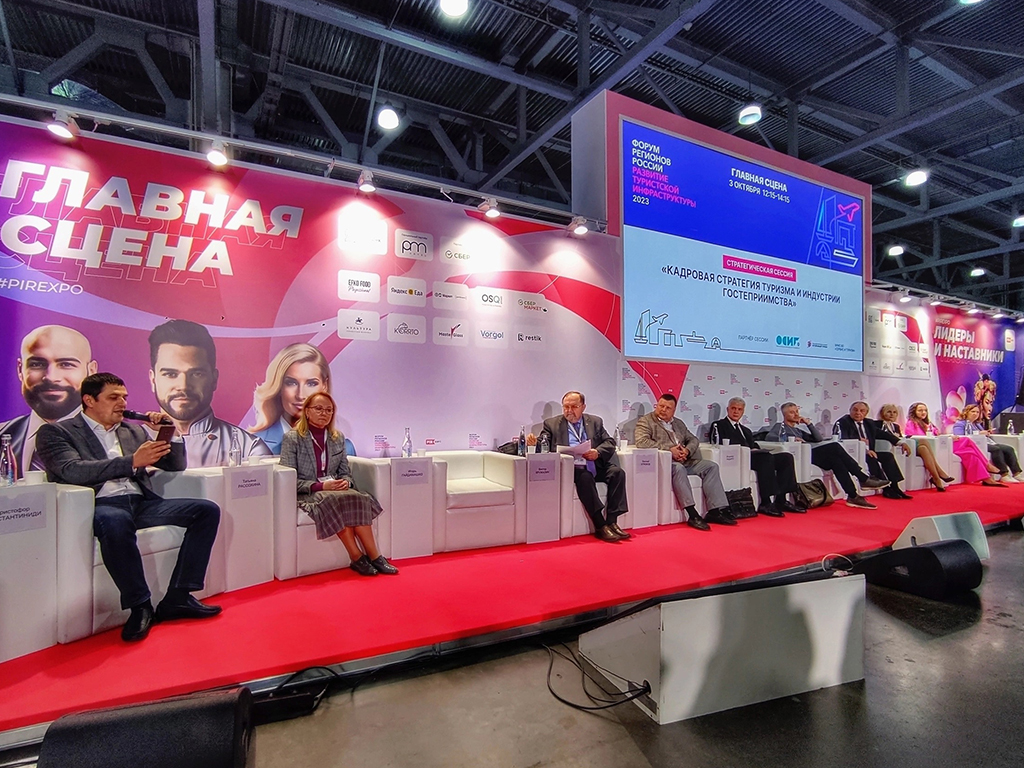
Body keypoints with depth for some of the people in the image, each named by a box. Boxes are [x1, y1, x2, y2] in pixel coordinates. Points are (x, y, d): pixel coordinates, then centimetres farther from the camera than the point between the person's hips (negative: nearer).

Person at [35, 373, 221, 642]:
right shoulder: (55, 432, 10)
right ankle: (140, 605, -20)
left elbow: (176, 466, 23)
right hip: (100, 506, -5)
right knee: (115, 521, -40)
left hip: (142, 503, 6)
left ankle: (177, 598, -13)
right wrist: (132, 461, -20)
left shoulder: (134, 431, 23)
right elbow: (73, 471, -10)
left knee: (208, 510, -14)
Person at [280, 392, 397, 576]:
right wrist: (320, 486, -20)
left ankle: (374, 556, -26)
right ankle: (358, 557, -27)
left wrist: (345, 482, -11)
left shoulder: (338, 438, 12)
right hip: (306, 494, -4)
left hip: (335, 490, 4)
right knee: (336, 501, -36)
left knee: (360, 499, -29)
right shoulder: (292, 438, -2)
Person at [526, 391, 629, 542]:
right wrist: (534, 443, -21)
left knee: (617, 472, -21)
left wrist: (598, 452, -11)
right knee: (585, 477, -33)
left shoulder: (595, 422, 18)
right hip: (570, 468, -4)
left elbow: (610, 442, 10)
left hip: (595, 466, 4)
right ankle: (600, 526, -26)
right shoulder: (552, 423, 12)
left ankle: (611, 521, -18)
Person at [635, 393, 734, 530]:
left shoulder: (678, 423, 22)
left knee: (711, 466, -8)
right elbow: (641, 441, -16)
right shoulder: (645, 421, 0)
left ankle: (715, 511, -12)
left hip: (684, 461, 7)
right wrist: (669, 449, -18)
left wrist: (687, 450, -4)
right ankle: (692, 514, -35)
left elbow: (693, 439, 22)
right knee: (678, 468, -36)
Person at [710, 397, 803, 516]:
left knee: (786, 457, -11)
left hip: (753, 456, 8)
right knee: (766, 456, -33)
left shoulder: (746, 430, 34)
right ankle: (765, 503, -34)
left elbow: (755, 448, 24)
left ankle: (780, 500, -14)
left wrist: (756, 450, -2)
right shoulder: (718, 425, 11)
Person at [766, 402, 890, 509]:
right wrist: (791, 438, -20)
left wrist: (809, 424, 10)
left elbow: (818, 439, 21)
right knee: (834, 447, -22)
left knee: (835, 459, -22)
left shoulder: (798, 428, 30)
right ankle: (864, 479, -18)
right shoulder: (780, 426, 9)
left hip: (810, 453, 7)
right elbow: (769, 437, -13)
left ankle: (853, 496, -23)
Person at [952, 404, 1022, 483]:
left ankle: (1016, 473, -24)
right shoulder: (960, 424, 4)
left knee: (1009, 449, -14)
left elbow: (984, 437, 28)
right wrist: (978, 433, -13)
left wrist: (987, 433, 5)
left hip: (987, 443, 9)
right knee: (996, 449, -32)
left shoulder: (977, 424, 31)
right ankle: (1004, 475, -34)